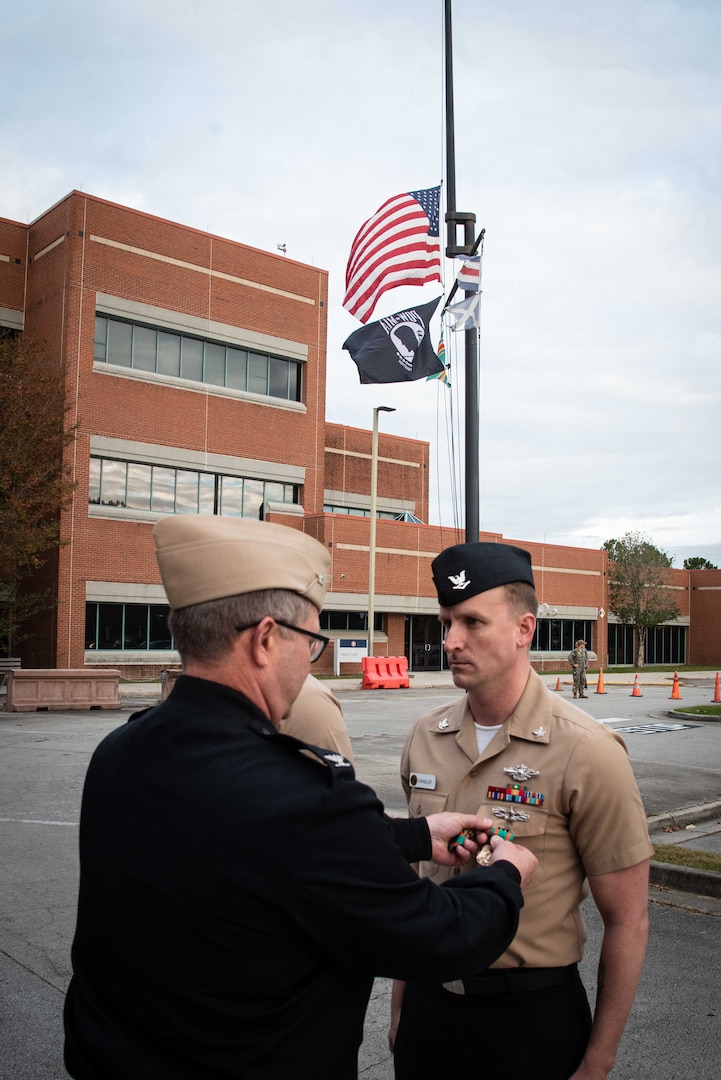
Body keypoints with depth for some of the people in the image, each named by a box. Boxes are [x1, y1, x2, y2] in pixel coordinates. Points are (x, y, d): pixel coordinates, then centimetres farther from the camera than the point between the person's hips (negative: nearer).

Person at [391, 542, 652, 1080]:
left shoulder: (587, 751, -16)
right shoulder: (425, 738, -1)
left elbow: (627, 921, -11)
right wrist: (401, 998, 11)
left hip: (533, 1014, -4)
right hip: (428, 1004, 4)